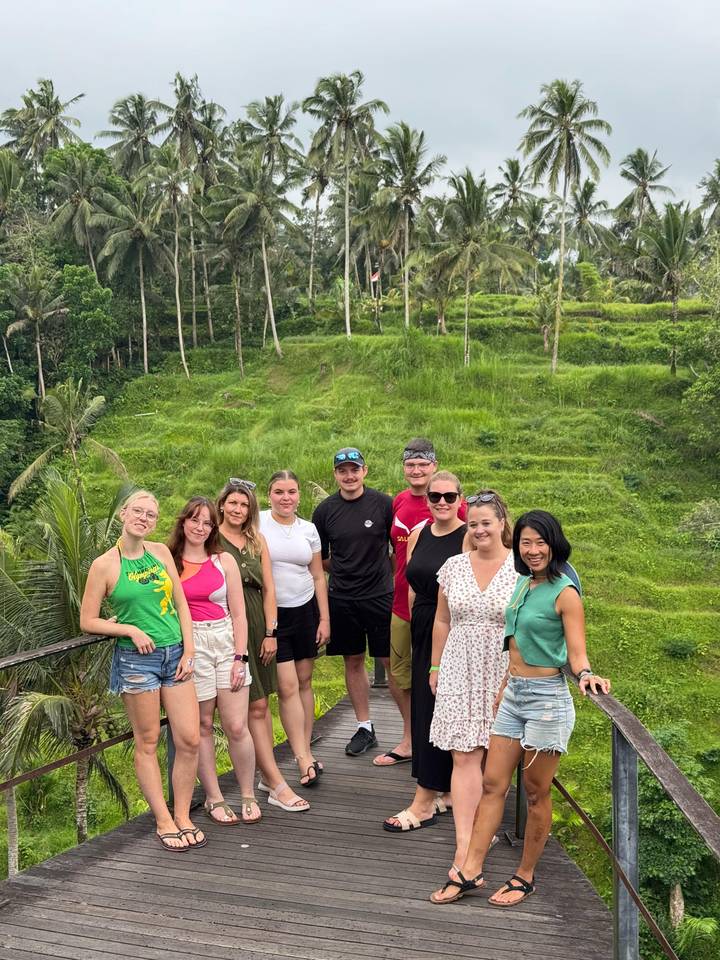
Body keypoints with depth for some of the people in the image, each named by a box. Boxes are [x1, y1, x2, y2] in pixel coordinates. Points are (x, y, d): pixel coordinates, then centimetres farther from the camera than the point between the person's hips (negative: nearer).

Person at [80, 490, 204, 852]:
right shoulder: (104, 565, -6)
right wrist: (131, 630, -13)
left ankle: (182, 816, 18)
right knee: (147, 743, 6)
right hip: (136, 660, -4)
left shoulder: (160, 552, 6)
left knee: (189, 740, 2)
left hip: (175, 655, 4)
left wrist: (188, 652, 1)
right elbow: (88, 621, -2)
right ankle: (164, 822, 18)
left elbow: (181, 604, 8)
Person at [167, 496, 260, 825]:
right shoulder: (168, 562, 4)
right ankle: (214, 798, 17)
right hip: (188, 646, -1)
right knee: (202, 725, 4)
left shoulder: (224, 561, 7)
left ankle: (248, 796, 14)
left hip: (226, 642, 1)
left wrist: (240, 658, -1)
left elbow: (238, 614, 6)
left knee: (237, 727, -2)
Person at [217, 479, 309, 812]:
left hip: (258, 625, 5)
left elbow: (269, 589, 10)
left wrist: (271, 632, 3)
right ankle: (277, 786, -2)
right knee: (255, 706, -5)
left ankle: (267, 776, 22)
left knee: (260, 704, 11)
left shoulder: (257, 541, 12)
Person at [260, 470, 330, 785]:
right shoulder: (257, 523, -6)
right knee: (287, 687, -6)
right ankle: (305, 759, -2)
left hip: (306, 609, 4)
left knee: (305, 680, 9)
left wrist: (324, 619, 5)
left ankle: (305, 752, 19)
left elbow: (318, 577, 10)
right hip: (272, 614, -4)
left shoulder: (308, 529, 5)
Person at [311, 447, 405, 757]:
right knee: (353, 662, 11)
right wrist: (345, 572, 8)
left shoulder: (383, 504, -5)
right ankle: (365, 728, 23)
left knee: (392, 662, 0)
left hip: (381, 596, -3)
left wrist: (393, 579, 2)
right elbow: (321, 558, 13)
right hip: (342, 600, 3)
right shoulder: (325, 511, 2)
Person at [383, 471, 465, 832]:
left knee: (437, 712, -3)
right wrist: (414, 626, 11)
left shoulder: (470, 538, -11)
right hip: (422, 633, 7)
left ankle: (424, 803, 5)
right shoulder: (418, 534, 9)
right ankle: (441, 793, 27)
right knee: (422, 708, 12)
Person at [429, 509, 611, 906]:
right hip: (514, 695, 7)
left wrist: (586, 674, -35)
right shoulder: (523, 584, 9)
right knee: (492, 784, 9)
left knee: (536, 793, 7)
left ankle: (525, 877, 22)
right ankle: (470, 871, 17)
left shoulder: (564, 593, -13)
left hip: (546, 699, -7)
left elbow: (576, 654, -15)